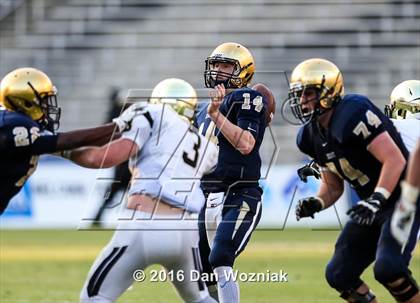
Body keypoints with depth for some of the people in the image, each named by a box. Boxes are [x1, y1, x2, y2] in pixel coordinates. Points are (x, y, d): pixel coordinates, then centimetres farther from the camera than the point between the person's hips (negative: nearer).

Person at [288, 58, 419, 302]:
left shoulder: (353, 114, -23)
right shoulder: (313, 136, 4)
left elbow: (395, 160, -27)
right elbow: (333, 186, 16)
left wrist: (376, 200, -34)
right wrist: (315, 204, -5)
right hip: (373, 206, 9)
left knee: (388, 268, -26)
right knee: (339, 275, 4)